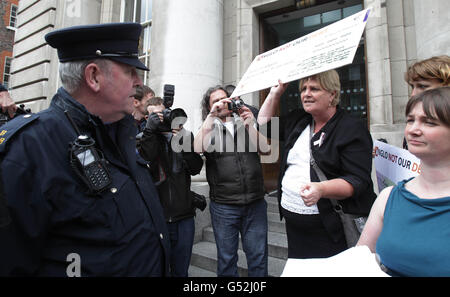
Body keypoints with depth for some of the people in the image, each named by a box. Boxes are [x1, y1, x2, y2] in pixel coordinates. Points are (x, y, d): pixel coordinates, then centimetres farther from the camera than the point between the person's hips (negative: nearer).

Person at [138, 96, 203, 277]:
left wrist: (185, 142, -15)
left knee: (181, 269, 17)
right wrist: (150, 129, -17)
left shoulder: (184, 136, 5)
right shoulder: (143, 138, -1)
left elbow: (195, 169, -2)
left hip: (184, 215, 2)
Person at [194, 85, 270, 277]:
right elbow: (198, 148, -16)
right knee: (226, 258, 15)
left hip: (255, 203, 2)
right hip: (223, 206, -1)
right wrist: (211, 116, -17)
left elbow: (264, 149, -2)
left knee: (258, 257, 13)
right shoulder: (209, 128, 6)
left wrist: (250, 125, -13)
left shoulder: (245, 123, 10)